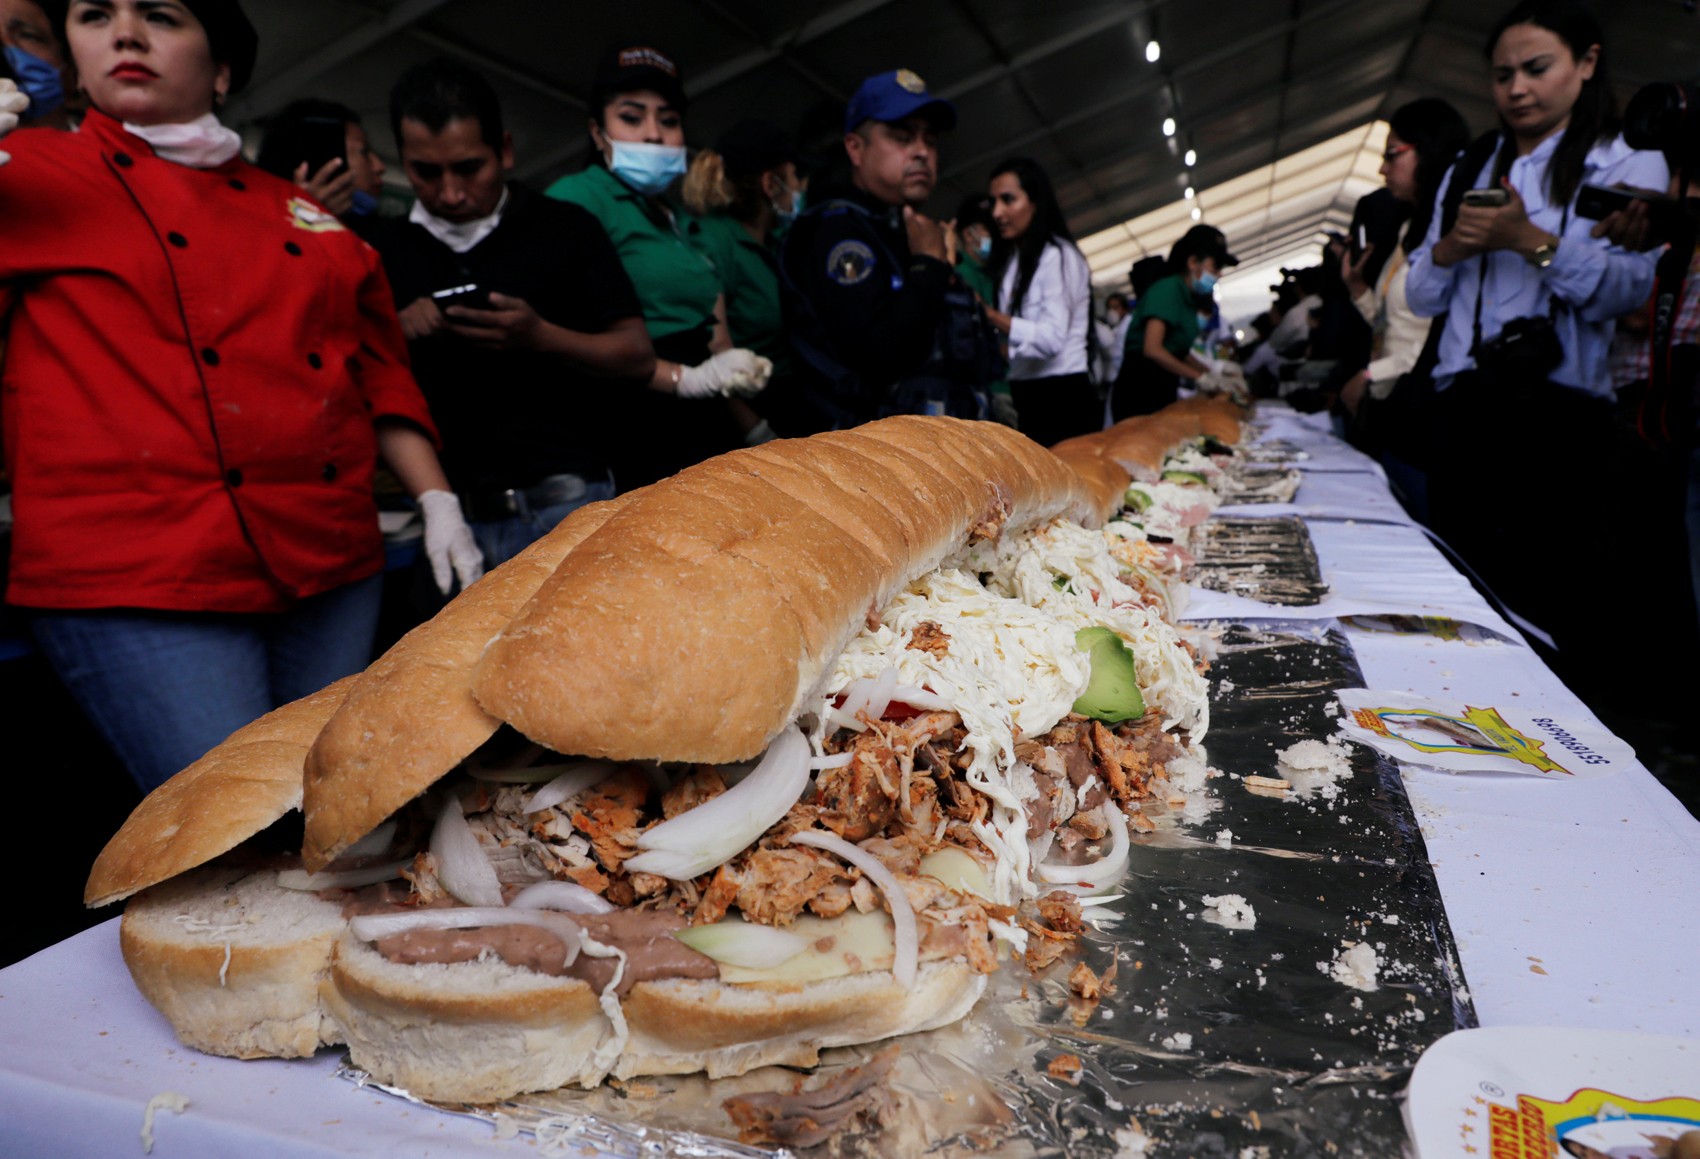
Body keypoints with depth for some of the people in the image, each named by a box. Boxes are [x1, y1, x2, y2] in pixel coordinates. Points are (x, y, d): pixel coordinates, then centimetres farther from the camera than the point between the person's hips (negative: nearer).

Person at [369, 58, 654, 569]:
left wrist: (540, 337, -16)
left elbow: (638, 359, 0)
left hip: (565, 503, -2)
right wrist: (395, 333, -6)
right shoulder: (384, 249, 13)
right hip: (448, 513, 2)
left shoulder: (565, 228, 6)